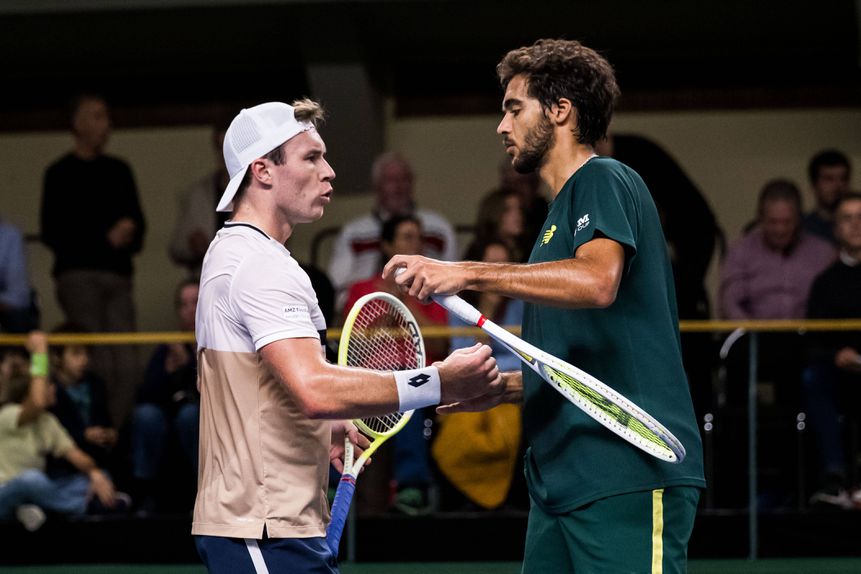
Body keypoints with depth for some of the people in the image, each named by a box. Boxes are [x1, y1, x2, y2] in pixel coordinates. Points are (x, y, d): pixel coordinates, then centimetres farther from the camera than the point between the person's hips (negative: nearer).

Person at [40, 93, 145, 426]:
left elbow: (137, 224, 20)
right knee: (100, 364, -14)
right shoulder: (61, 173, 4)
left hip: (117, 275, 5)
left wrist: (129, 235, -4)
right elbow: (52, 233, -1)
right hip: (78, 276, -4)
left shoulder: (119, 171, 18)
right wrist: (106, 239, -7)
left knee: (127, 367, -7)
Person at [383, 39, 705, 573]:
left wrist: (468, 273, -27)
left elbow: (598, 280, -26)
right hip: (561, 482, 10)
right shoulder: (562, 209, 25)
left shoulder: (605, 180, -5)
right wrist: (505, 386, 17)